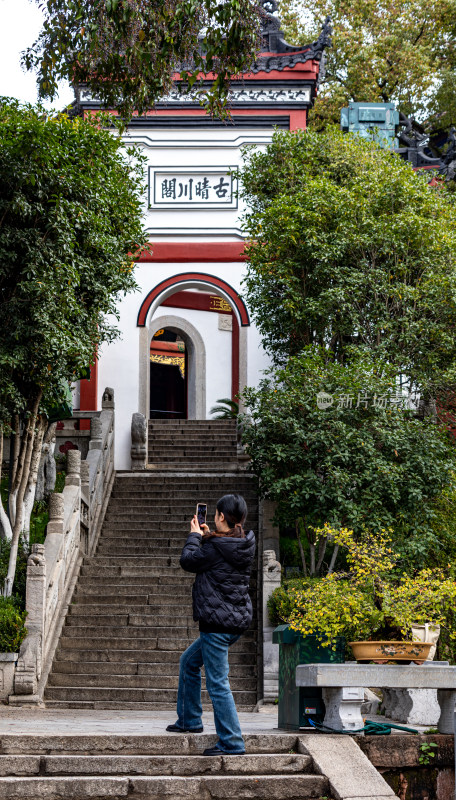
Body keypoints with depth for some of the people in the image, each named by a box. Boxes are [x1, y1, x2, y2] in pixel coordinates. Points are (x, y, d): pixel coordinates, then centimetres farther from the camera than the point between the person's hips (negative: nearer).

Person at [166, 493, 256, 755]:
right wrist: (207, 536, 18)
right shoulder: (245, 544, 5)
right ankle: (189, 720, 35)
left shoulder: (216, 548, -19)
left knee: (218, 684, -5)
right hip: (238, 620, 10)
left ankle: (232, 743, -3)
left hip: (218, 623, -10)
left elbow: (188, 560, -3)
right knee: (189, 662, 26)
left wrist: (195, 536, 11)